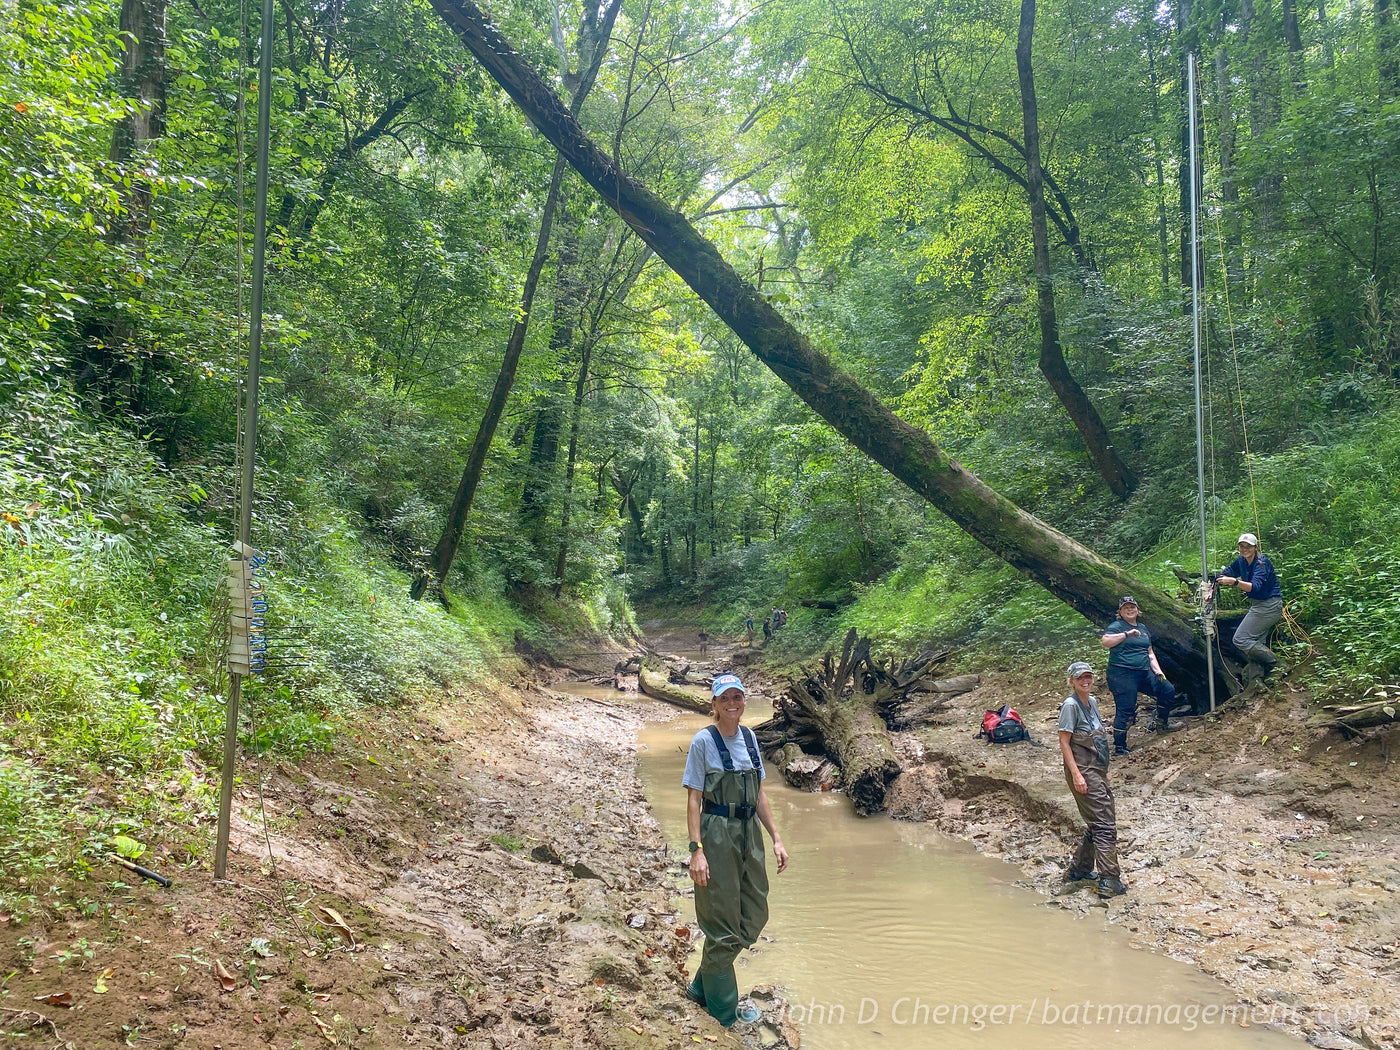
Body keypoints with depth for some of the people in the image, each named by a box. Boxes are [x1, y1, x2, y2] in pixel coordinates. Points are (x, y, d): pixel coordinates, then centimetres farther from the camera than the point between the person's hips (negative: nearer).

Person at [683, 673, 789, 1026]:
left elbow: (758, 793, 13)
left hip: (749, 832, 7)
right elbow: (693, 799, -11)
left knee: (754, 916, 14)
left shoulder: (749, 737, 7)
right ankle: (725, 1016, 20)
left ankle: (702, 987, 31)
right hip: (717, 833, -7)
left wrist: (776, 838, 9)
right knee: (723, 926, 3)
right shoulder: (704, 740, -10)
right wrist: (696, 850, -17)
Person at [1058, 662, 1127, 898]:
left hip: (1097, 770, 9)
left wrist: (1104, 770, 21)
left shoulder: (1092, 702, 11)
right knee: (1105, 825, -9)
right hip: (1083, 772, -9)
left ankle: (1079, 869, 26)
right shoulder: (1070, 705, -14)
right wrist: (1076, 774, -20)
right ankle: (1110, 881, -5)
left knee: (1097, 824, 14)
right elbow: (1064, 742, -15)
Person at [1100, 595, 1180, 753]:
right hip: (1122, 675, -8)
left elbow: (1150, 652, 25)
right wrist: (1127, 634, -31)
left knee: (1168, 690, 8)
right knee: (1125, 710, -9)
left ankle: (1161, 724, 27)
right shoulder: (1116, 626, -5)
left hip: (1144, 674, 8)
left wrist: (1157, 670, 12)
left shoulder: (1142, 628, 20)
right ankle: (1119, 747, -3)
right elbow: (1106, 642, -24)